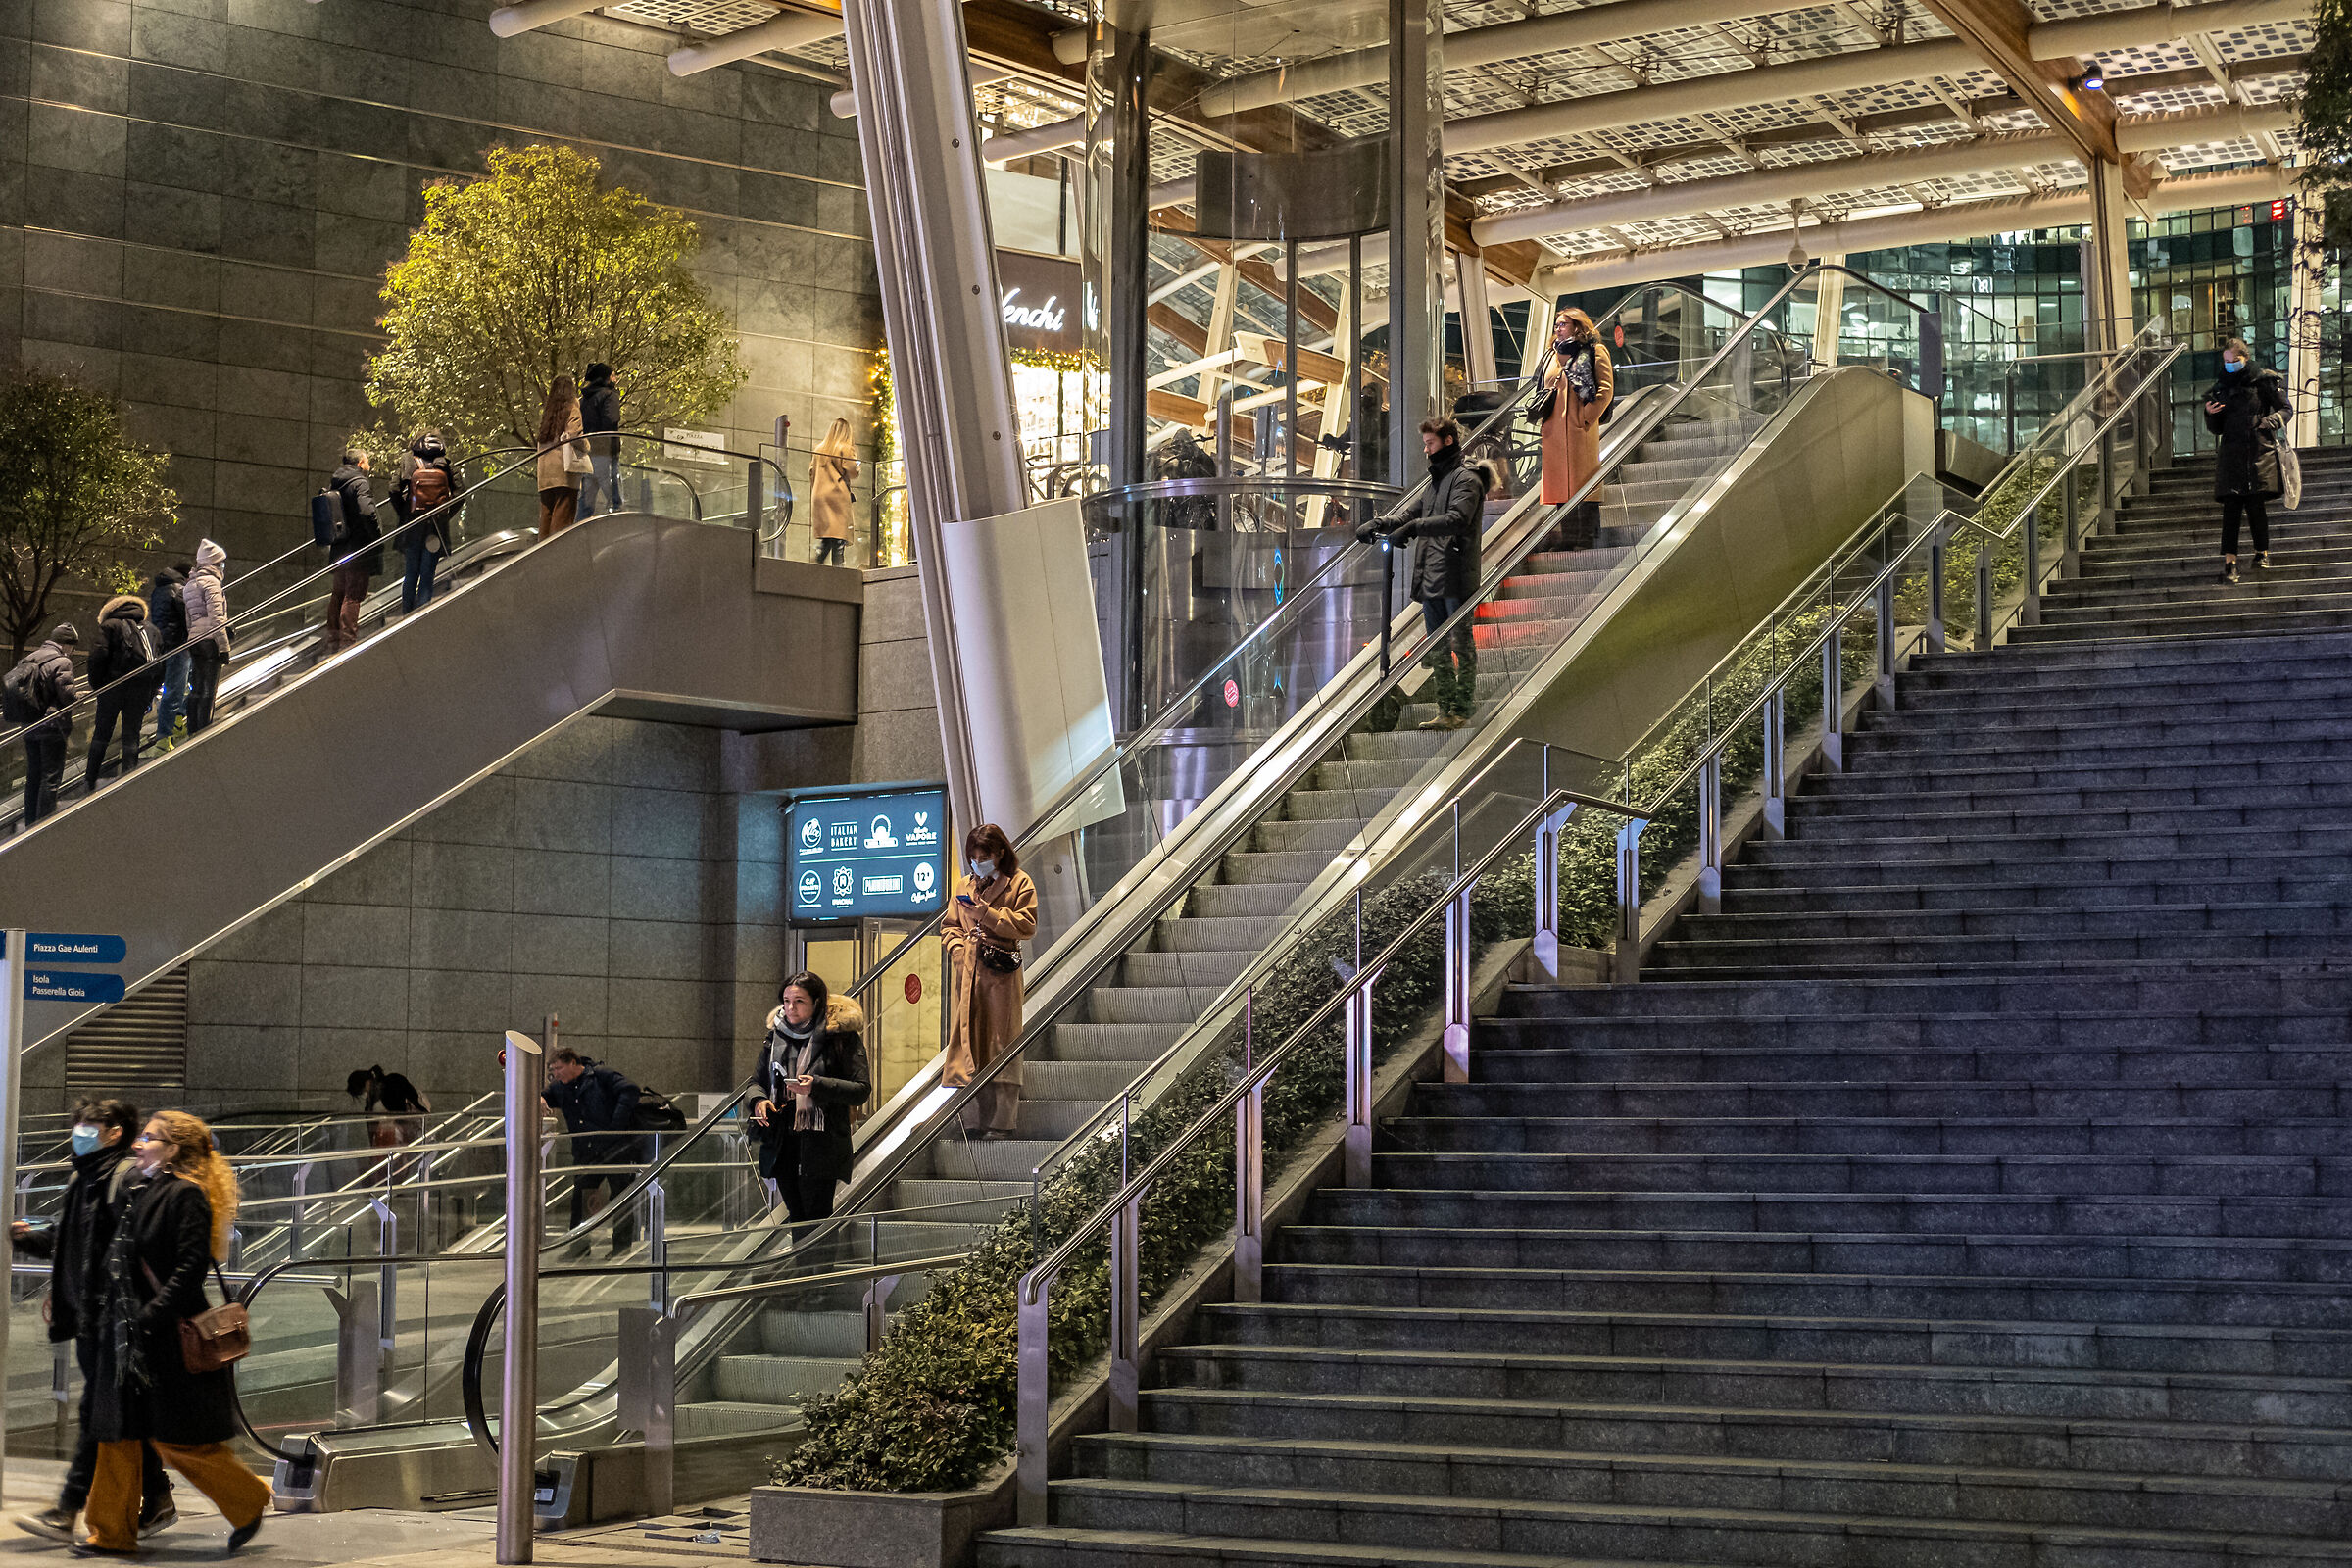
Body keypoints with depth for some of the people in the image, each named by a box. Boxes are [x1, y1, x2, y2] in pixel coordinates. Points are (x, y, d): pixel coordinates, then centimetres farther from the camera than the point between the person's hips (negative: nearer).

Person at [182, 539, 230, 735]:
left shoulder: (189, 585, 19)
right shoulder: (211, 582, -8)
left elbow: (189, 618, 18)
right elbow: (216, 617, -15)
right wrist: (224, 646, -15)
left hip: (194, 641, 8)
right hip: (210, 639, -8)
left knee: (196, 689, 10)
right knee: (209, 690, -8)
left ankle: (193, 733, 11)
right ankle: (204, 735, -11)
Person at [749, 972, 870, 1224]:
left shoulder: (841, 1036, -5)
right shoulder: (776, 1035, 12)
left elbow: (862, 1089, -9)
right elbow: (758, 1081, 22)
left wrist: (817, 1086, -22)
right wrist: (759, 1099, -2)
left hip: (820, 1144, -5)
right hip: (782, 1144, 5)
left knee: (816, 1220, -9)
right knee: (796, 1218, 10)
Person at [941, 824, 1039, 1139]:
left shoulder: (1020, 883, 3)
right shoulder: (964, 885, 18)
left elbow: (1026, 925, -6)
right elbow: (949, 924, 20)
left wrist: (987, 913, -14)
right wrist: (958, 947, 0)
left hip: (1001, 974, -5)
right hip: (967, 972, 5)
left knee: (1000, 1045, -6)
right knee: (969, 1043, 2)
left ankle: (1003, 1121, -5)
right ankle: (982, 1119, 7)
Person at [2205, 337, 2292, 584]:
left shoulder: (2264, 380, 4)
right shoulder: (2221, 388, 14)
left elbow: (2286, 408, 6)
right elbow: (2217, 429, 17)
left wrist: (2271, 421, -14)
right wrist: (2210, 414, -3)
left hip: (2260, 451, -2)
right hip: (2232, 454, 2)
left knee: (2255, 504, -7)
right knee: (2231, 506, -7)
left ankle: (2262, 552, 15)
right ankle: (2229, 561, -11)